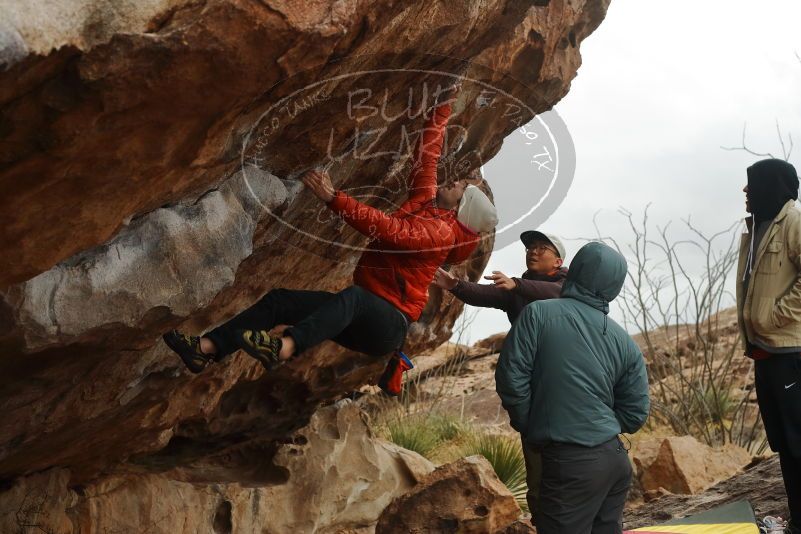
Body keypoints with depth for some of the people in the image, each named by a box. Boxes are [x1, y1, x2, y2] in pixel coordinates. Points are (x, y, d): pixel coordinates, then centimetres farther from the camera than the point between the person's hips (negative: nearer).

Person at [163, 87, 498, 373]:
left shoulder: (441, 232, -11)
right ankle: (205, 349, -21)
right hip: (361, 314, 10)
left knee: (353, 295, -43)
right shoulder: (426, 199, 16)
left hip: (389, 325, -10)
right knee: (280, 299, -7)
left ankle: (283, 348, -67)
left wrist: (333, 198, -33)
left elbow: (387, 229, -26)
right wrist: (444, 107, 30)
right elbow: (427, 152, 26)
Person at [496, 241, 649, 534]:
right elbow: (635, 415, 8)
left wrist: (529, 427, 4)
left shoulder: (539, 313, -7)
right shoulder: (625, 343, 7)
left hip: (570, 464, -6)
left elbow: (511, 377, -10)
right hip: (615, 458, 6)